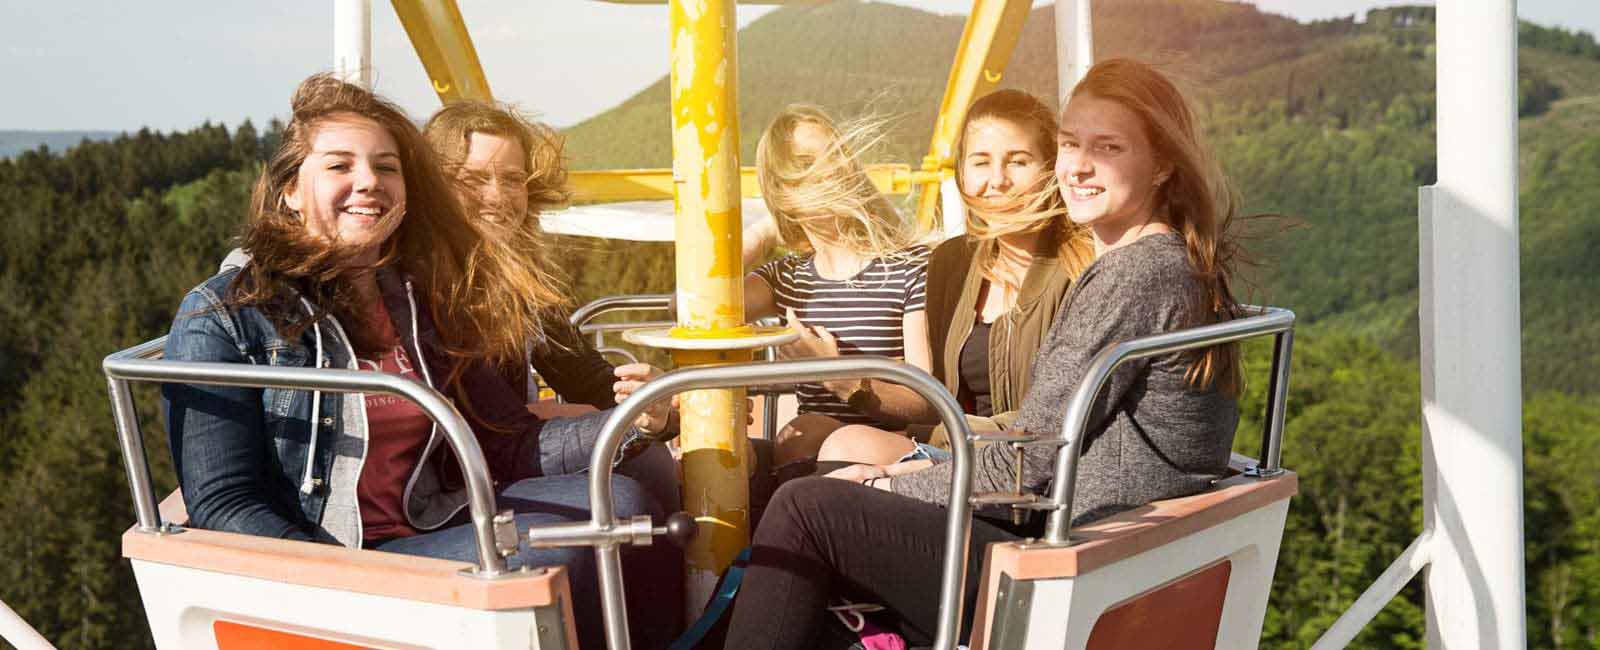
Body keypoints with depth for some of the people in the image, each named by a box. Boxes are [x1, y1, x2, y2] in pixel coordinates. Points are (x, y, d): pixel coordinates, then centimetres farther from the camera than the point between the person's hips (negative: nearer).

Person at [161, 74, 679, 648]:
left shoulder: (424, 307, 14)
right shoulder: (223, 317, -5)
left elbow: (512, 447, 15)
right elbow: (223, 507, -11)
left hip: (436, 533, 6)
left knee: (618, 503, -14)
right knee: (548, 548, -24)